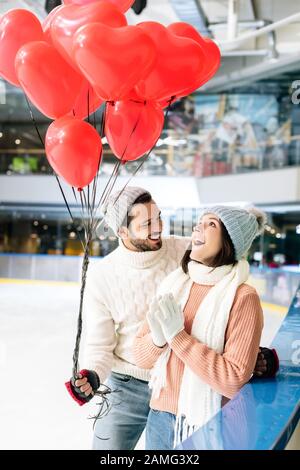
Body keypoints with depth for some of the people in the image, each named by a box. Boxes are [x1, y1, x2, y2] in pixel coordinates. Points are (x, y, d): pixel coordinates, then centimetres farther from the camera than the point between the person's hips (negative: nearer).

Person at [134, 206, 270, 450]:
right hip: (160, 417, 5)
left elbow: (235, 379, -21)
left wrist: (178, 337, -22)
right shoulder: (174, 284, 0)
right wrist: (158, 338, -18)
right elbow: (141, 356, 2)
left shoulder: (243, 297, -15)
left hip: (207, 426, -5)